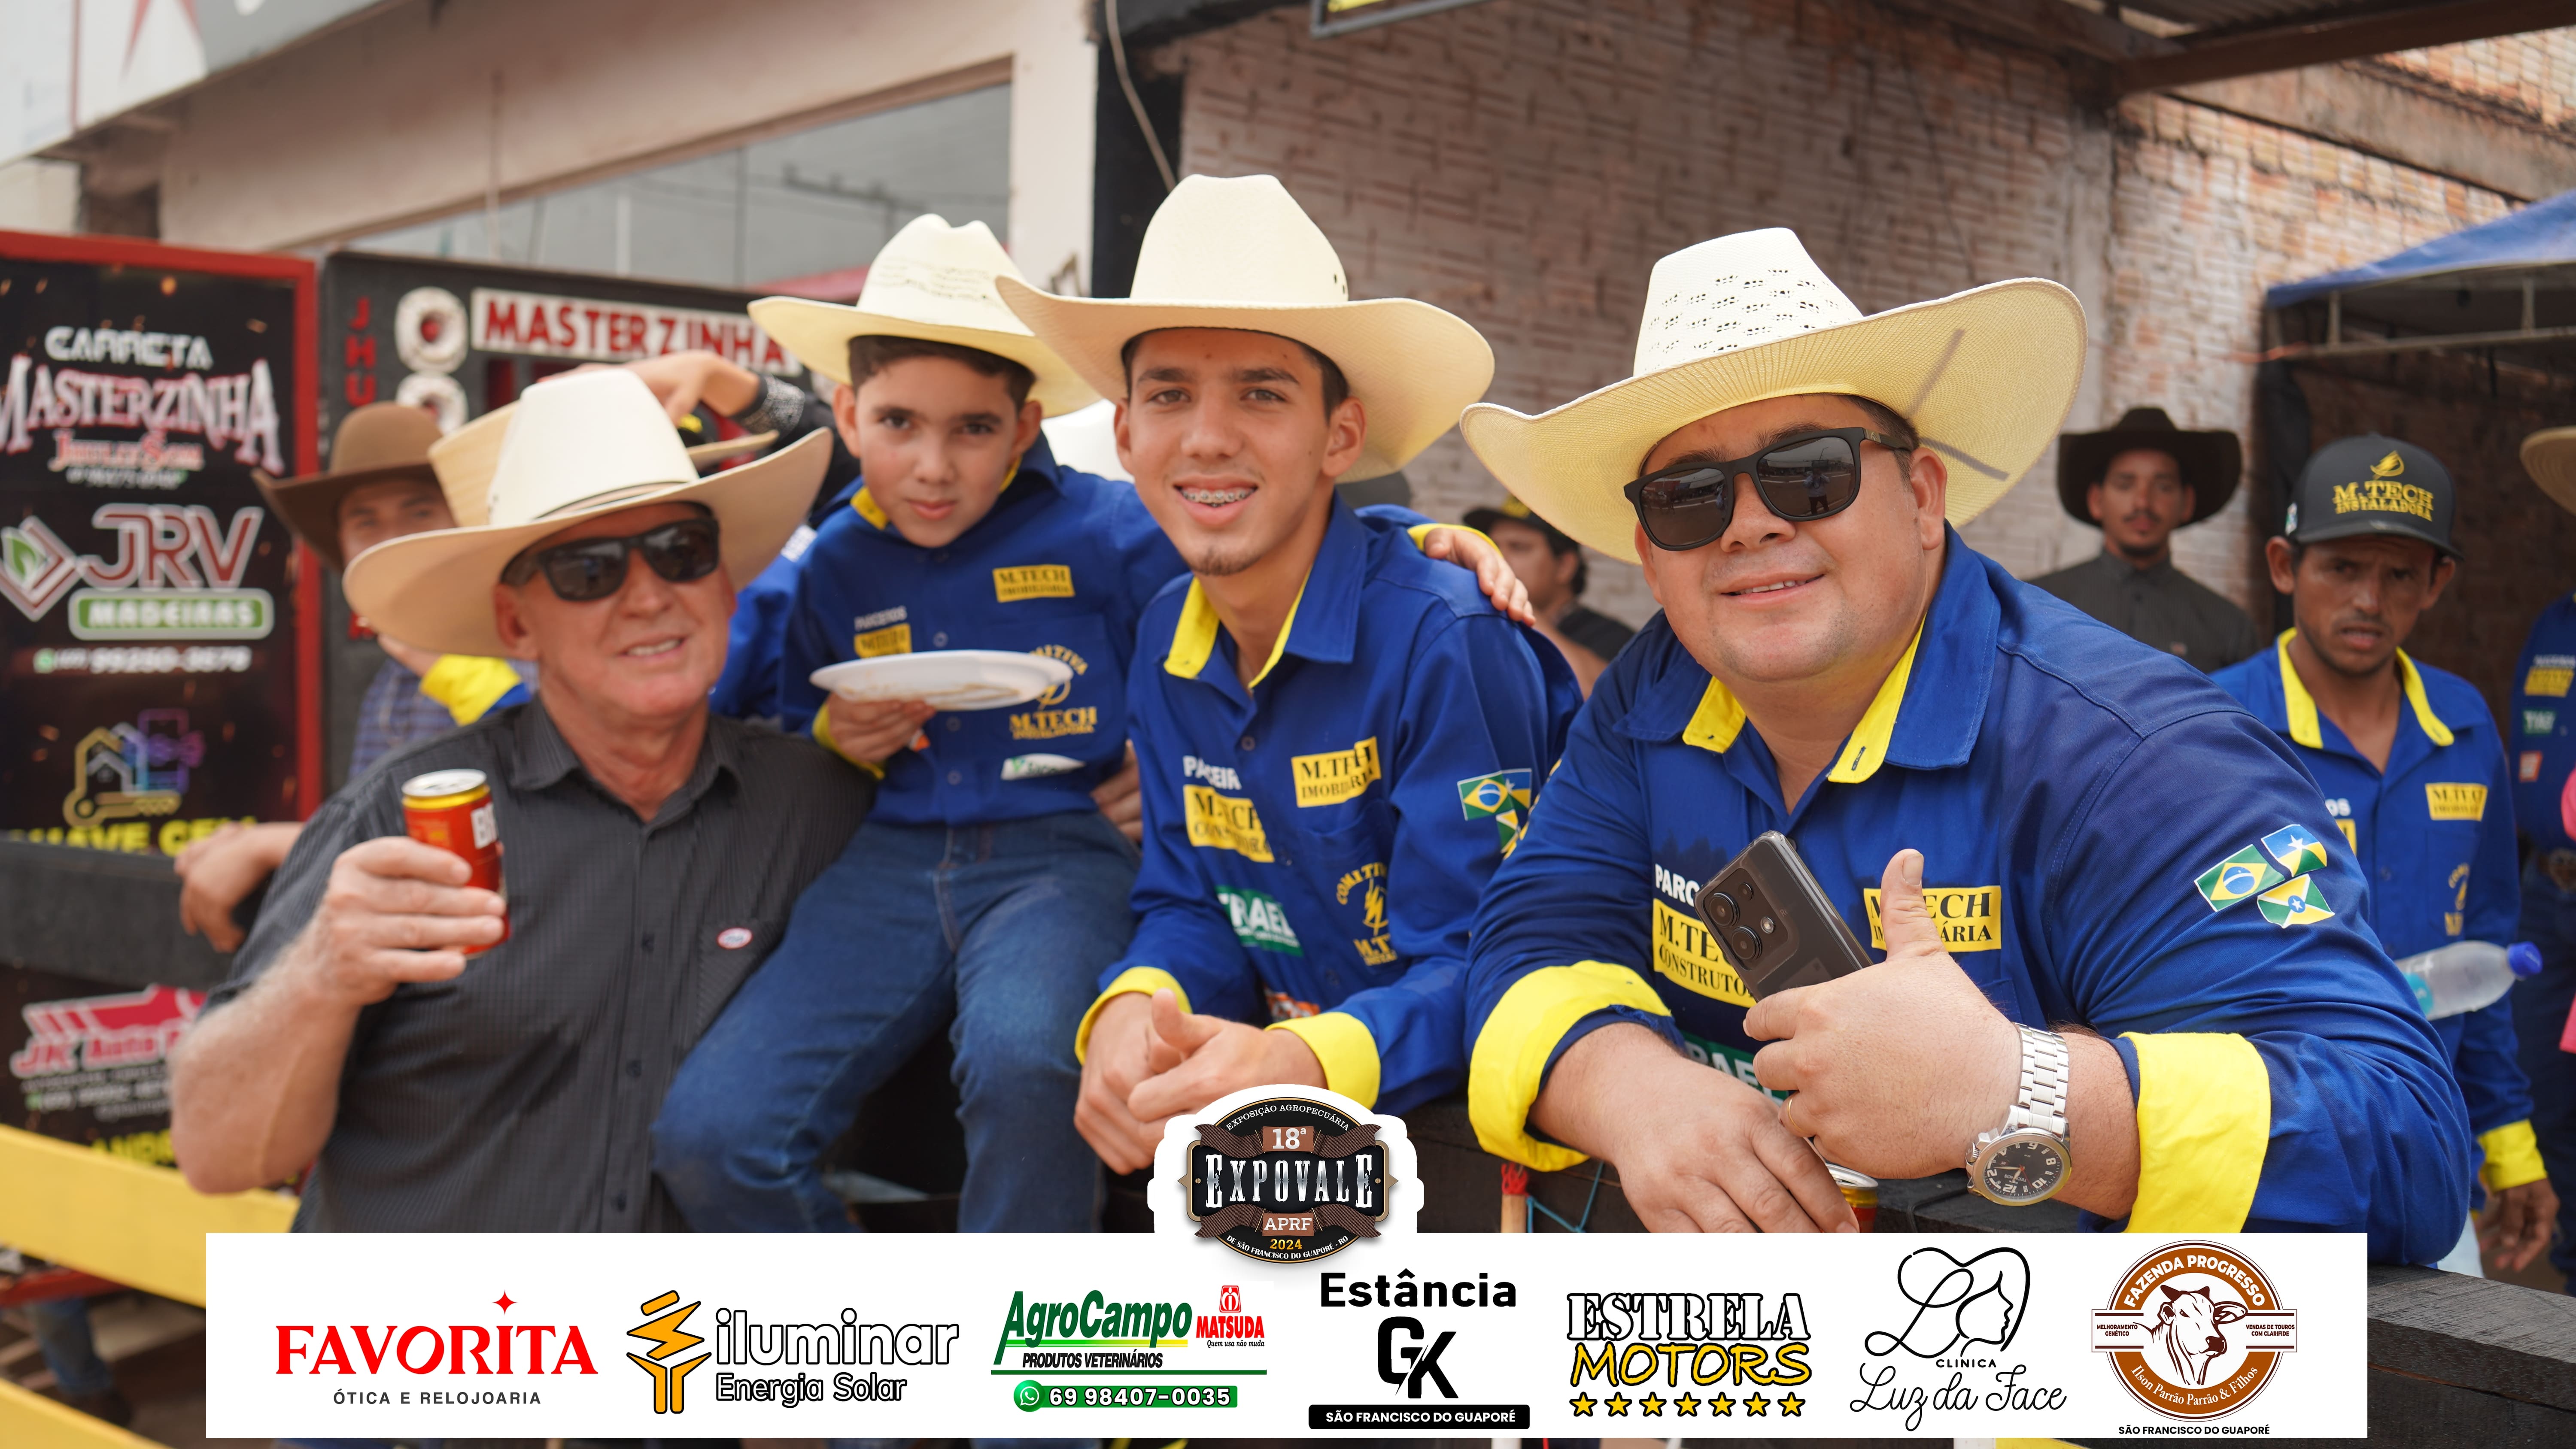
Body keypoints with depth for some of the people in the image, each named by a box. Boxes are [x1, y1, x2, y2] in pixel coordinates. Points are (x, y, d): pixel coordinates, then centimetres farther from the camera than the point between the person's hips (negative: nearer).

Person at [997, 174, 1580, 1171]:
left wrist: (1306, 1063, -41)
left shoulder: (1442, 641, -20)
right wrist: (1134, 1009, -19)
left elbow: (1481, 971, -21)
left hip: (1467, 1091, -6)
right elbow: (1190, 903, 5)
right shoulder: (1170, 640, 3)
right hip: (1284, 1067, 6)